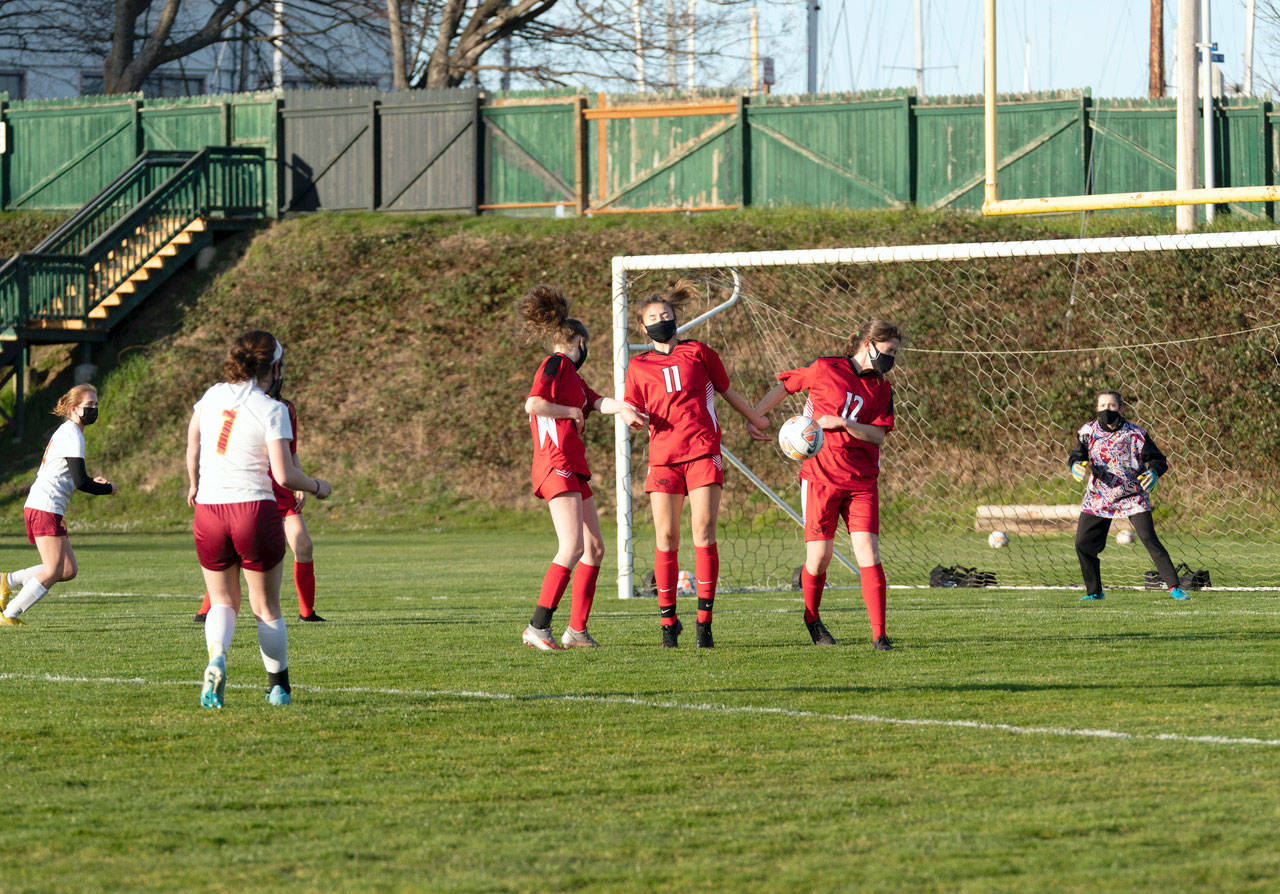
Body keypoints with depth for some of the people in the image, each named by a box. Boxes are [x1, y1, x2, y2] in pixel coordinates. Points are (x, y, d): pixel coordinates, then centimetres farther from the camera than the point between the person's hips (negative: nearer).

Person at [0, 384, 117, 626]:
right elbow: (80, 481, -18)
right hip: (45, 509, -10)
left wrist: (91, 481, 17)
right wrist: (107, 489, -1)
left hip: (45, 510, 10)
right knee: (53, 572, -10)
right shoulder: (72, 435, -11)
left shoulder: (65, 432, 20)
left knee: (68, 570, 7)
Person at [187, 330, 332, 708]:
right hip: (255, 510, -3)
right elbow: (284, 475, -13)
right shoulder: (272, 410, -9)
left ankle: (216, 659, -16)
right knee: (266, 607, 14)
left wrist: (195, 486, 38)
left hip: (209, 511, 3)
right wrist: (317, 486, 6)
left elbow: (192, 446, 20)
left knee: (223, 602, 14)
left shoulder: (214, 395, 5)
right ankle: (278, 687, 22)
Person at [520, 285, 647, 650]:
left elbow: (597, 402, 7)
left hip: (574, 469, 10)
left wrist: (622, 407, -14)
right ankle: (538, 628, -20)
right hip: (556, 465, -10)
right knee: (572, 548, -18)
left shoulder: (572, 374, 21)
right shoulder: (556, 364, -6)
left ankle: (577, 630, 14)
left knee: (594, 549, 11)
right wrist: (573, 412, -8)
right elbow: (533, 404, -20)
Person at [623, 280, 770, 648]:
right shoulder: (638, 366, 14)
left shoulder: (698, 353, 13)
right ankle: (667, 621, 3)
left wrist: (760, 422, 22)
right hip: (663, 455, 1)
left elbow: (728, 392, 21)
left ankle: (705, 621, -8)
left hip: (703, 451, -1)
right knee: (667, 538, -5)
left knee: (704, 533, -10)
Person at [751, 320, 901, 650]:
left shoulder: (881, 388, 10)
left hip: (862, 482, 2)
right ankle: (812, 618, 27)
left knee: (868, 551, -11)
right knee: (820, 556, 0)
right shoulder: (825, 369, 1)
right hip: (821, 476, -2)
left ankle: (879, 635, -12)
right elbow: (784, 386, 13)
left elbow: (878, 435, 0)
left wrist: (842, 423, -14)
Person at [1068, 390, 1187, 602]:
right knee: (1083, 544, -2)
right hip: (1098, 496, 3)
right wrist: (1076, 466, -27)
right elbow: (1075, 456, -3)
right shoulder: (1088, 431, -1)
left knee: (1149, 539, -16)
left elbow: (1158, 460, -3)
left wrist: (1153, 473, -24)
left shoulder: (1135, 434, -7)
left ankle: (1174, 587, -10)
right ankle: (1094, 591, 18)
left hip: (1133, 498, -3)